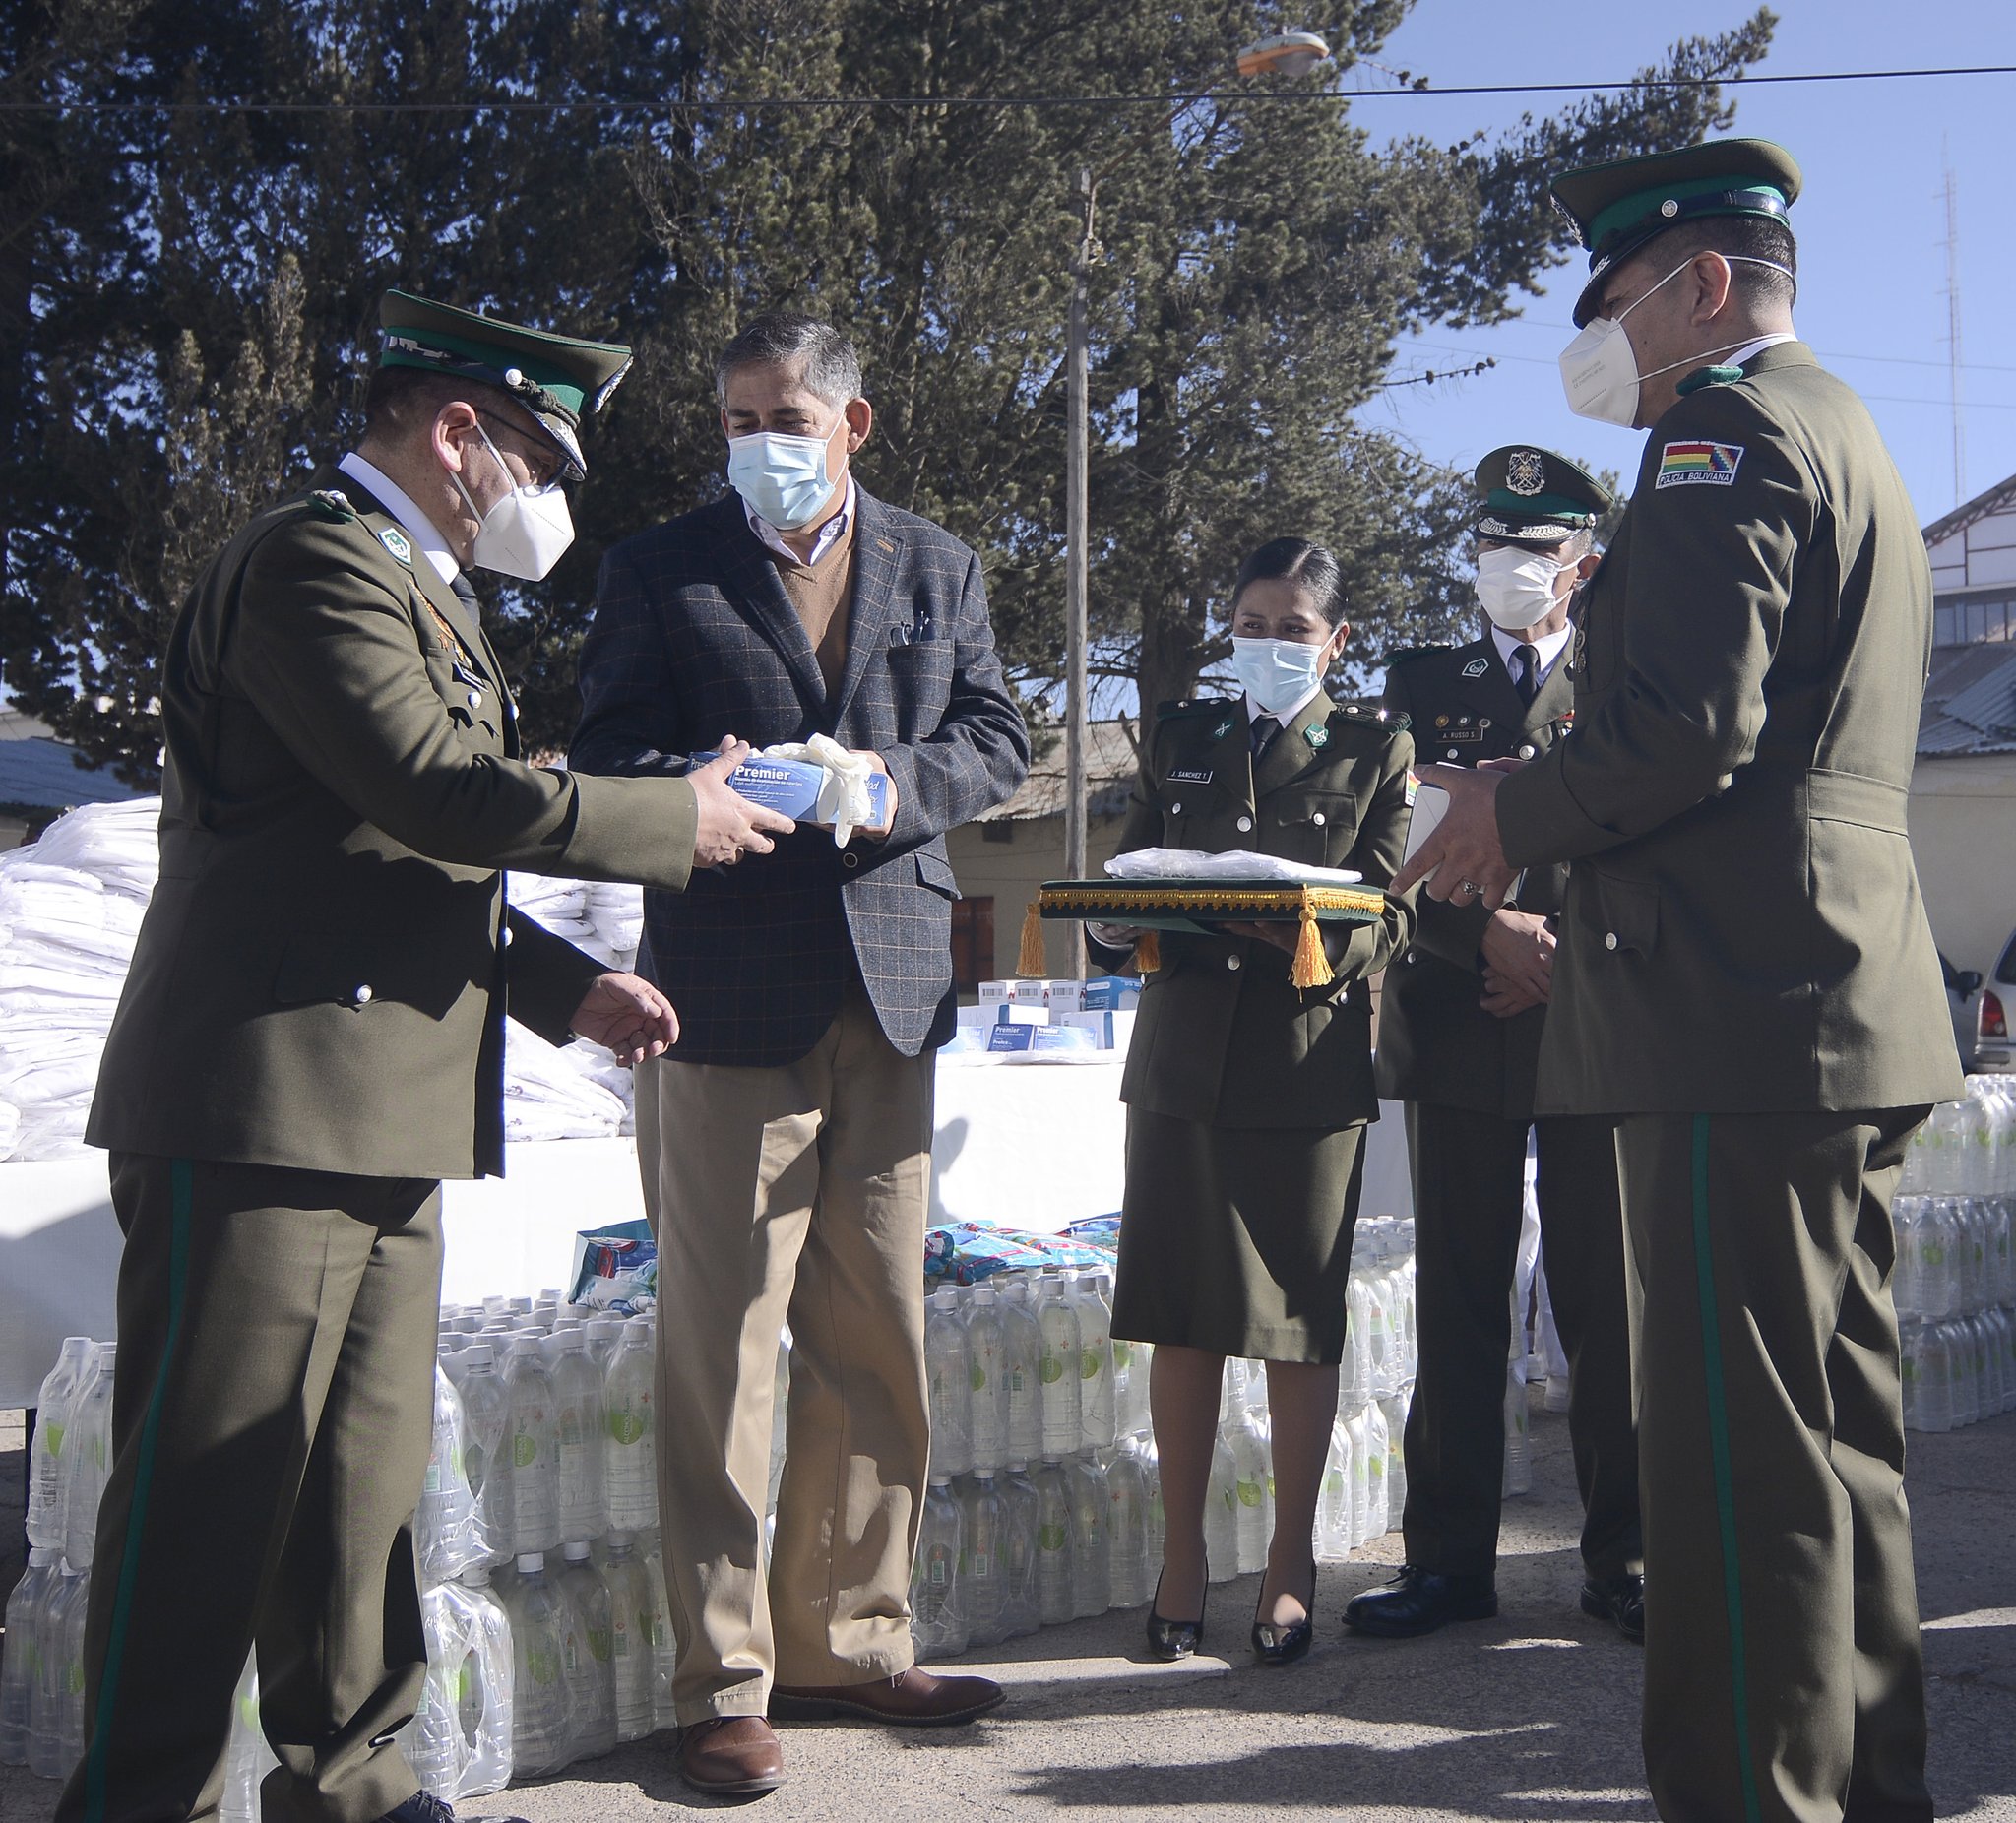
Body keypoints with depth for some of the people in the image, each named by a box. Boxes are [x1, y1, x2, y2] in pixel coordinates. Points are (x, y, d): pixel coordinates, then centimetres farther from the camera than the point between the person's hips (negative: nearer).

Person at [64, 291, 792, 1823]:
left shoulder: (420, 593, 23)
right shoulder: (313, 560, -9)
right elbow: (434, 788, -20)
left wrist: (569, 986, 17)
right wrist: (678, 817, -10)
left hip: (384, 1114, 10)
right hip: (265, 1104, -10)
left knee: (365, 1479, 14)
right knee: (213, 1485, -3)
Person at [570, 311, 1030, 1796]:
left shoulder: (938, 567, 16)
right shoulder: (660, 571, 8)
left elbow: (997, 741, 10)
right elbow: (610, 757, 3)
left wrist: (891, 780, -11)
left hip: (890, 988, 4)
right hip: (727, 990, -3)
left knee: (879, 1339, 8)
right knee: (722, 1341, -4)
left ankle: (847, 1639, 21)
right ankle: (725, 1681, 5)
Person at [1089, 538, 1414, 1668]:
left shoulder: (1375, 750, 7)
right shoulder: (1181, 741, 16)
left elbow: (1390, 917, -1)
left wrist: (1311, 935, -21)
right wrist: (1122, 925, -8)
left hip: (1310, 1063, -2)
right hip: (1184, 1055, 3)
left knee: (1300, 1322, 2)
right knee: (1185, 1317, 4)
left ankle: (1292, 1563, 14)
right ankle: (1184, 1554, 15)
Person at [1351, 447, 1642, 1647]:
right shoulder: (1424, 682, 14)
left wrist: (1575, 957, -9)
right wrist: (1487, 932, -10)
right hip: (1457, 1023, 2)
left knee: (1608, 1303, 1)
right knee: (1458, 1300, 4)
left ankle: (1624, 1557, 12)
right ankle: (1451, 1557, 11)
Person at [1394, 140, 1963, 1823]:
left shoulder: (1727, 429, -8)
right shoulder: (1847, 436, 24)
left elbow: (1688, 727, -21)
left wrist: (1516, 818, -6)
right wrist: (1563, 856, 21)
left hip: (1740, 1010, -11)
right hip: (1849, 1010, 11)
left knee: (1743, 1450, -6)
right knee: (1844, 1435, 15)